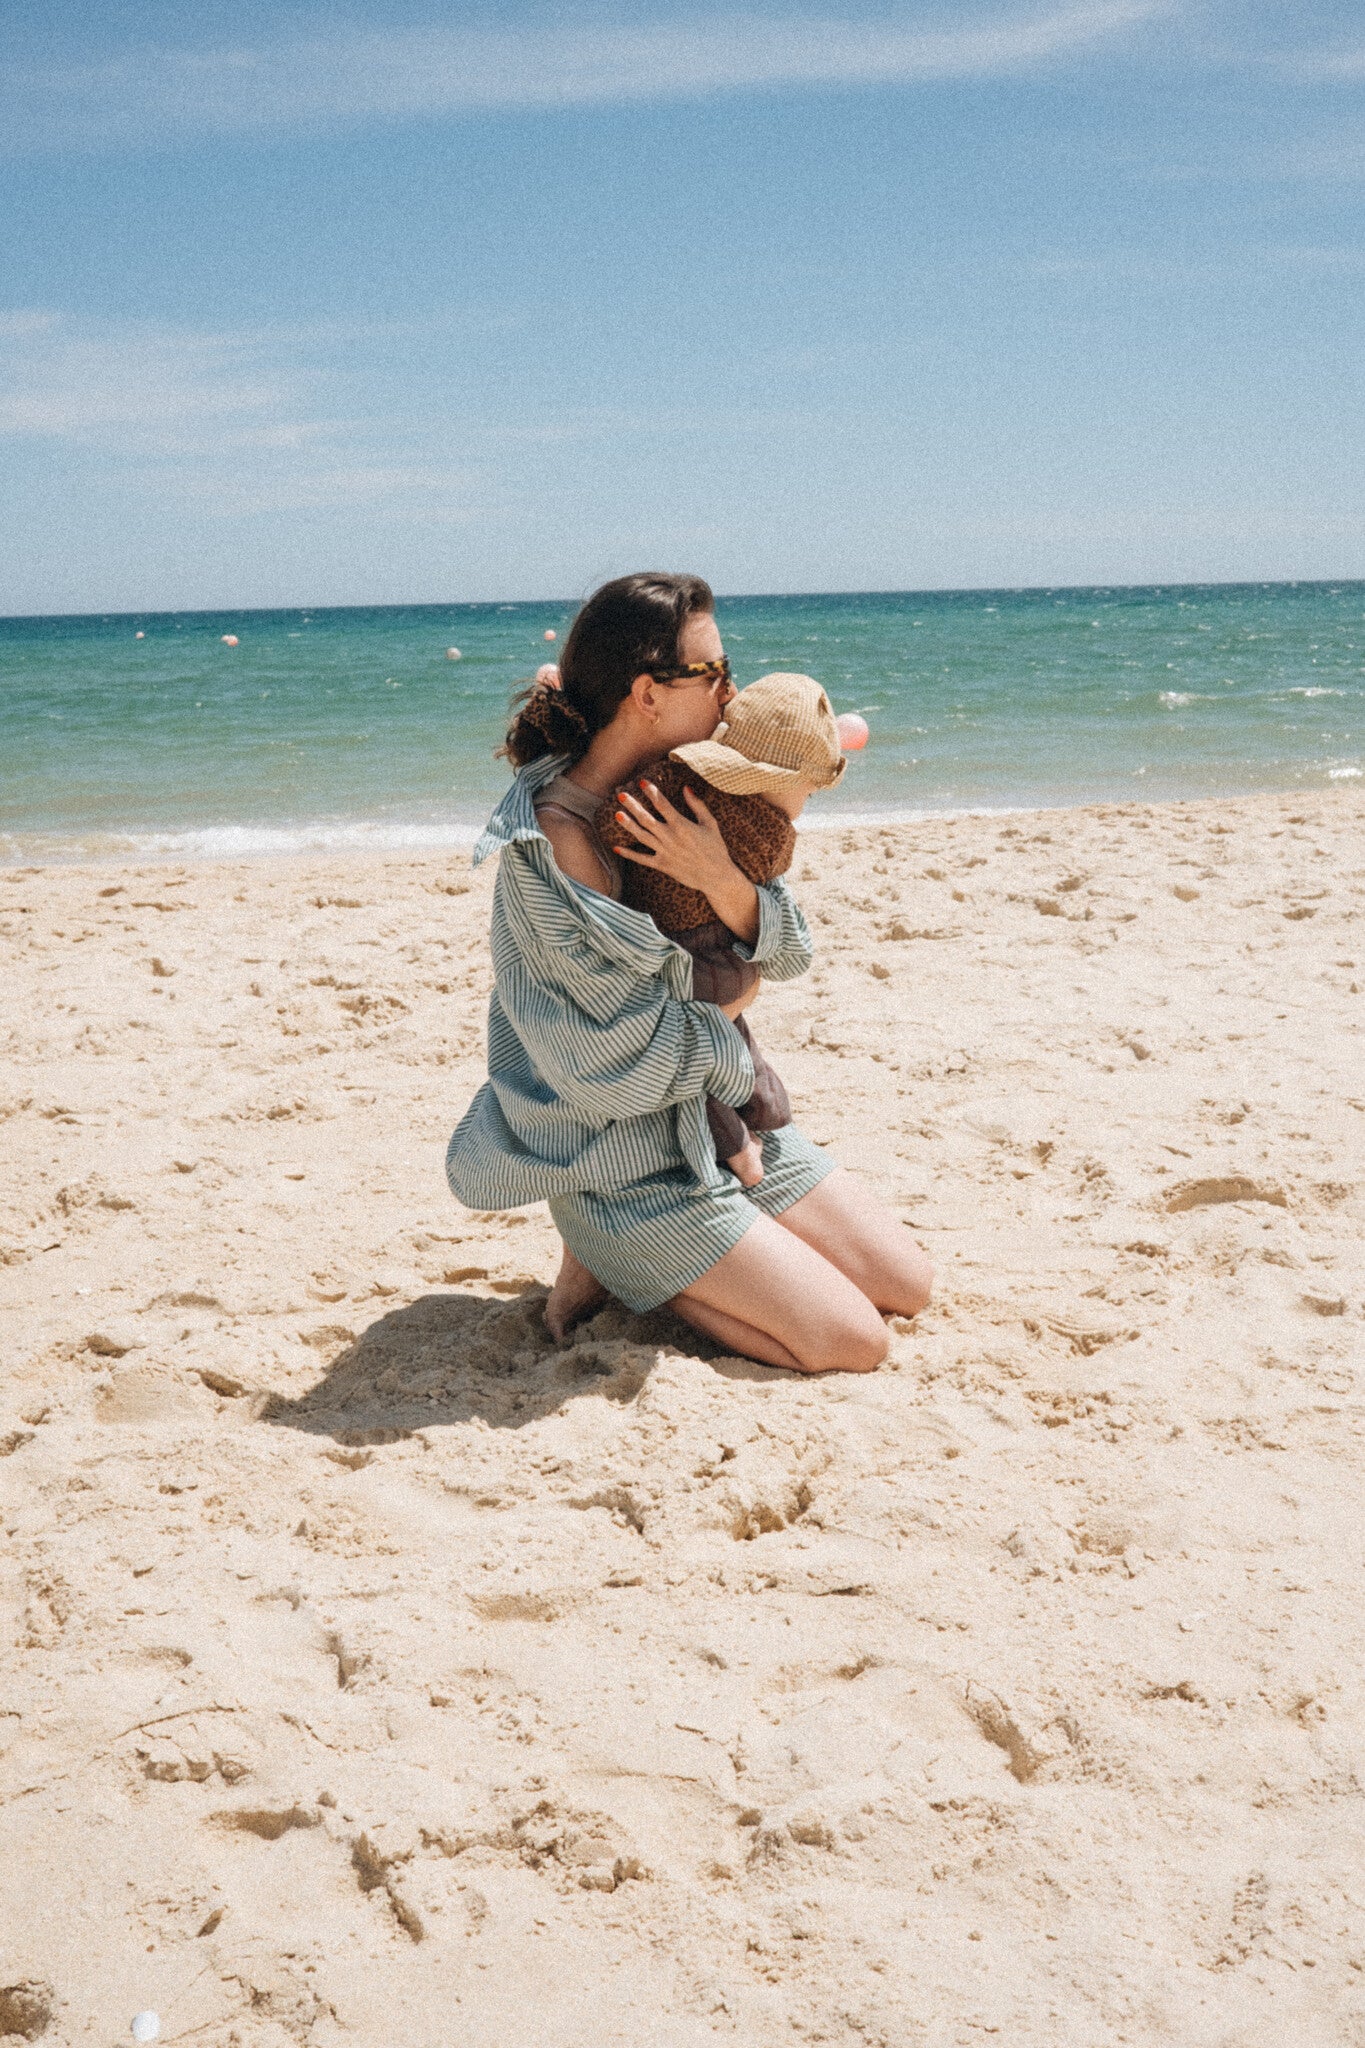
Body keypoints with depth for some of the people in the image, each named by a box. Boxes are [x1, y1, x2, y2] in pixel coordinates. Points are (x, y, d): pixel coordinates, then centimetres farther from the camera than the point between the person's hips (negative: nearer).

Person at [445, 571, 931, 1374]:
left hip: (724, 1118, 8)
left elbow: (790, 954, -3)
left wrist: (725, 882, -24)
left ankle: (638, 1257, 16)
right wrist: (731, 1013, -5)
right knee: (852, 1344, -10)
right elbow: (633, 1062, -24)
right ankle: (617, 1261, 5)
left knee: (907, 1286, 9)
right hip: (628, 1164, -8)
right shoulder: (556, 841, -25)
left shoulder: (680, 800, 0)